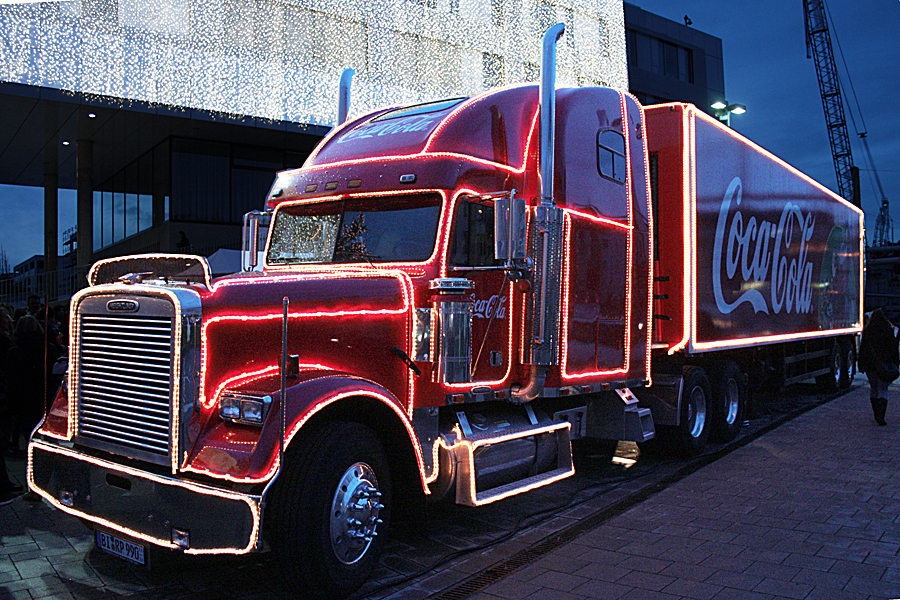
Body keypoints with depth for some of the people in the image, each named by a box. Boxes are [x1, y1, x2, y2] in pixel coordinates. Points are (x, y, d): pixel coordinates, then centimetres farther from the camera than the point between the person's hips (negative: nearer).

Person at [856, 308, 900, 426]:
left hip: (870, 363, 2)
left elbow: (862, 348, 2)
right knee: (882, 390, -1)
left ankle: (877, 415, 23)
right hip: (884, 363, -2)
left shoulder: (867, 330, 1)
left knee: (873, 388, 17)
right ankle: (880, 417, -14)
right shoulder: (888, 329, -3)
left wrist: (860, 364, 9)